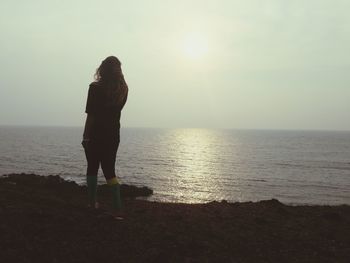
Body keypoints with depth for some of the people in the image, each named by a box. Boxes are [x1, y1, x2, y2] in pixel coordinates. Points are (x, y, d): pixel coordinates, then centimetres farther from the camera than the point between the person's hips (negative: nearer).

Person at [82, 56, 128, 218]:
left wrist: (85, 136, -8)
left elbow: (91, 115, -13)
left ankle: (92, 203, 18)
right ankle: (117, 207, -4)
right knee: (109, 170, 7)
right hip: (113, 136, 4)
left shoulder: (95, 88, -11)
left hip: (95, 135, -3)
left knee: (92, 169, 13)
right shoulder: (123, 90, 2)